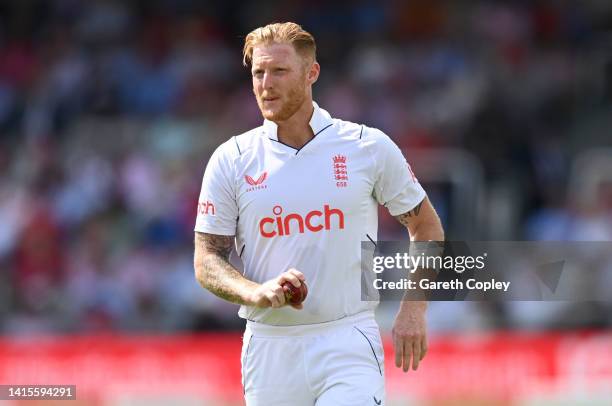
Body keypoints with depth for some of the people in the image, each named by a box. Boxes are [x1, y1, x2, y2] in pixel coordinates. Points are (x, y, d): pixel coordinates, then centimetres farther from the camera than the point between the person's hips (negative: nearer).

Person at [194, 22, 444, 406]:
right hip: (269, 345, 2)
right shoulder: (231, 160, 3)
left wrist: (414, 310, 1)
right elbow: (207, 260, 4)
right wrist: (256, 293, -17)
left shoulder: (370, 147, 2)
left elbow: (426, 225, 13)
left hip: (349, 344, -2)